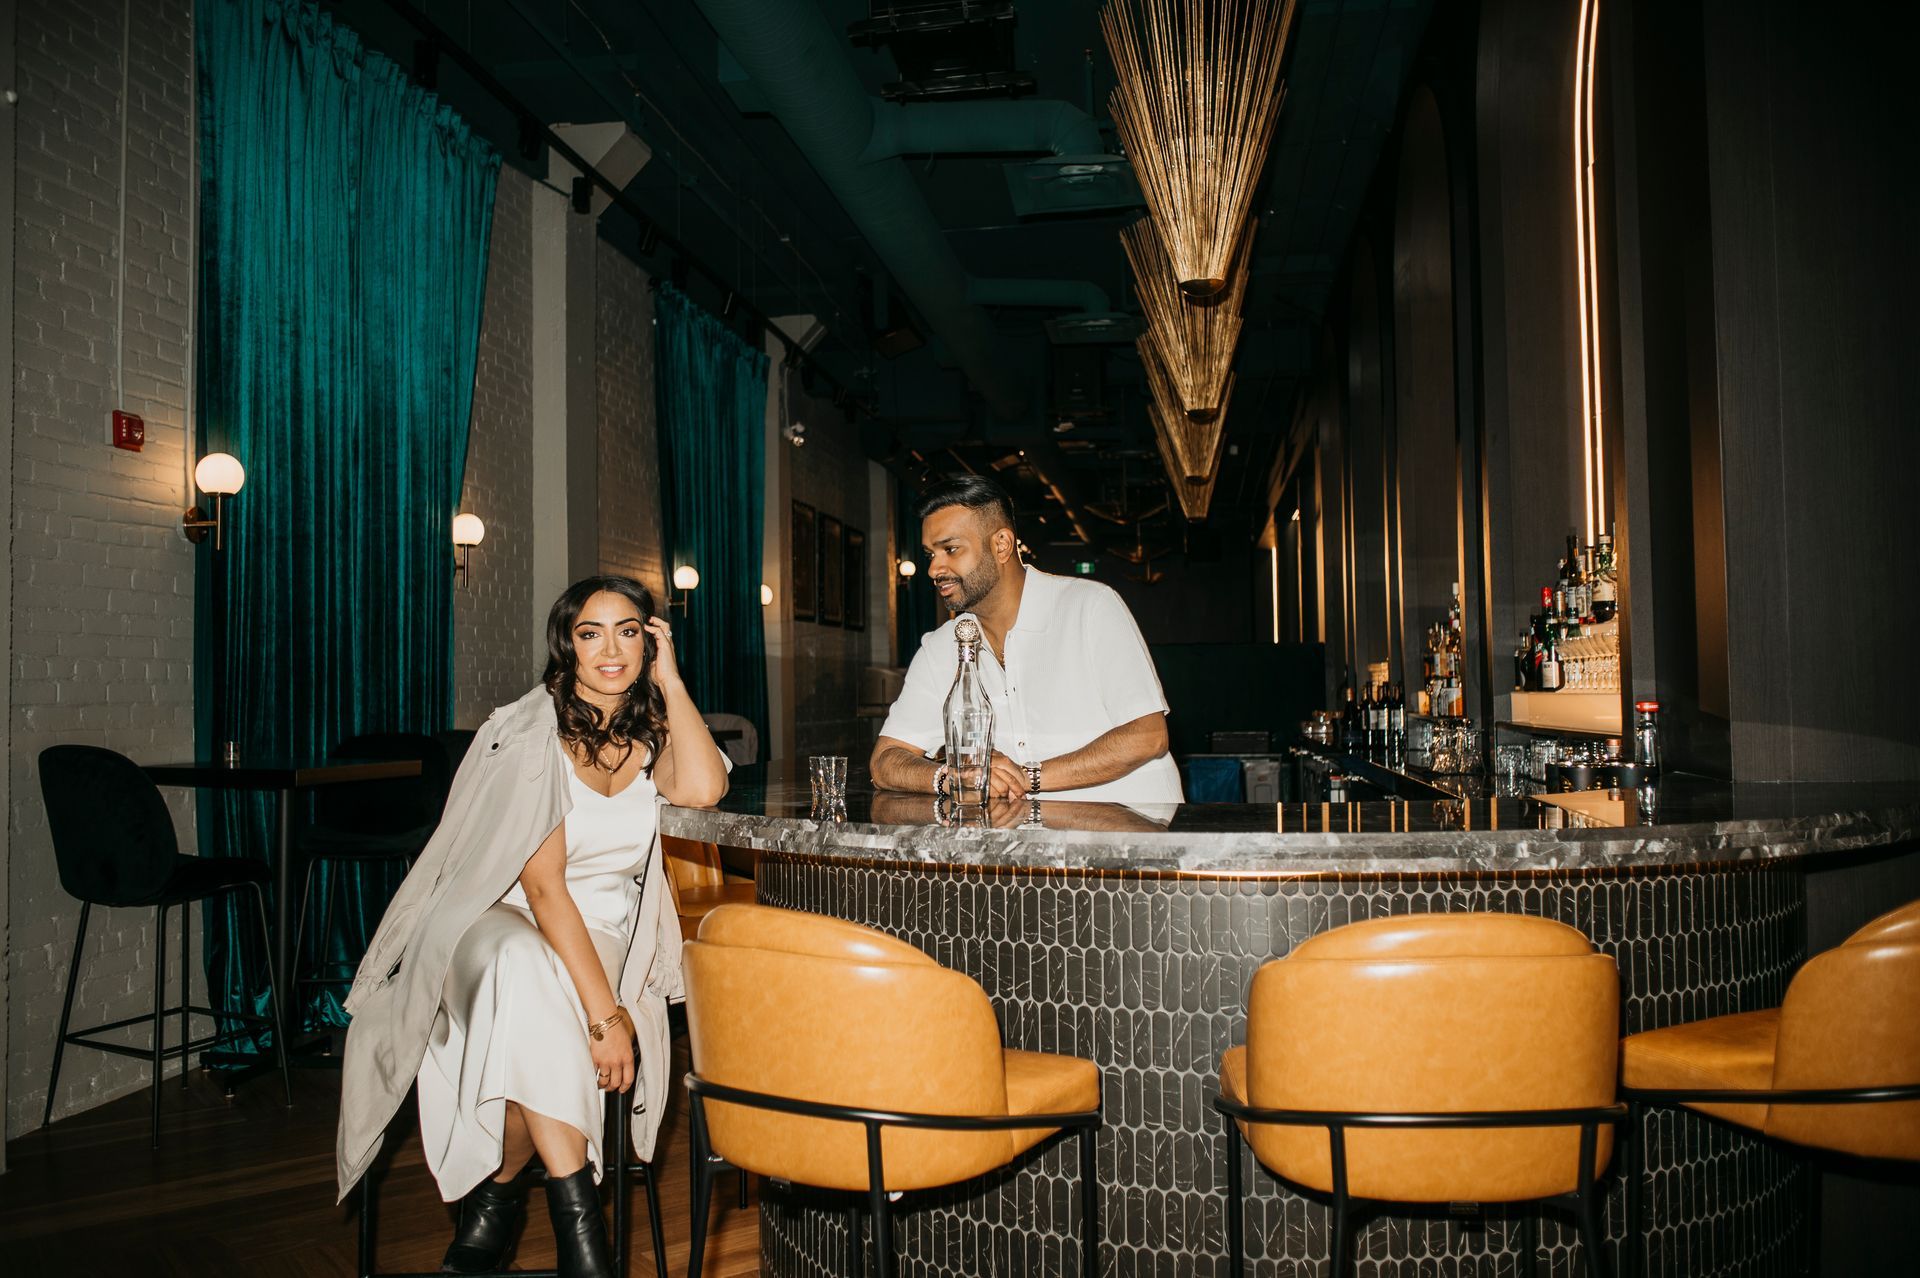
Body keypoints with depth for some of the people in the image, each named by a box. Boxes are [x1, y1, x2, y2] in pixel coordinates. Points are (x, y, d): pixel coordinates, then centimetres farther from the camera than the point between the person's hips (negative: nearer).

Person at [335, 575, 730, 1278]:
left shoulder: (649, 733, 4)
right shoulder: (530, 732, -10)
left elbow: (704, 788, -21)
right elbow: (542, 884, -19)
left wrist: (669, 678, -11)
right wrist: (602, 1010, -27)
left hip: (606, 937, 3)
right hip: (505, 924, -3)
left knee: (533, 1042, -32)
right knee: (529, 970, -39)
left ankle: (496, 1193, -6)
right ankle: (576, 1214, -31)